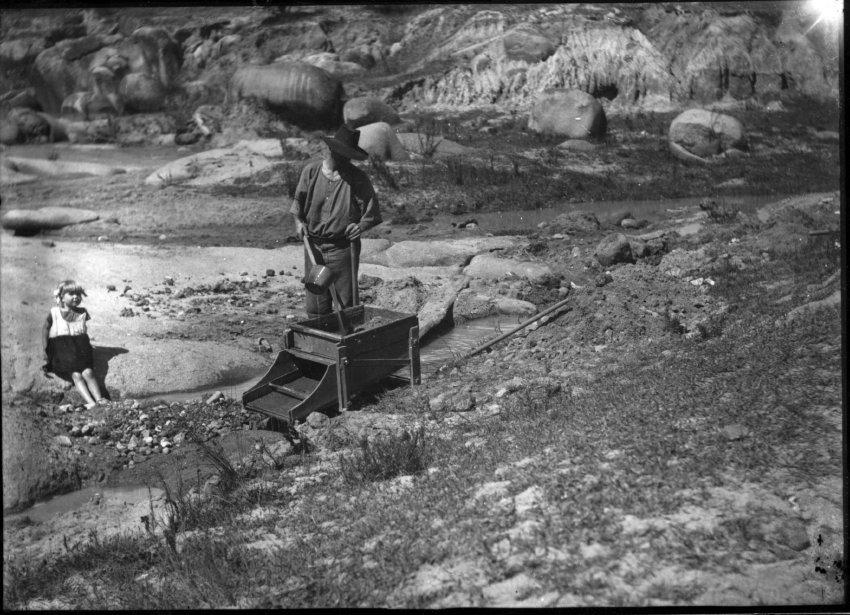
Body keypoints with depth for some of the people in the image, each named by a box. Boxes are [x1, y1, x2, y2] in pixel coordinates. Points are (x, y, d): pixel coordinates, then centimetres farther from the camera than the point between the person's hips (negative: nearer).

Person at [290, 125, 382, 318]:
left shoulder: (358, 179, -10)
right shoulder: (311, 171, 0)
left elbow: (372, 212, -2)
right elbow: (299, 199, 13)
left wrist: (360, 226, -21)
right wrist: (299, 220, -4)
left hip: (343, 248, -3)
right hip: (314, 246, 3)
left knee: (346, 304, 4)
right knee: (315, 305, 9)